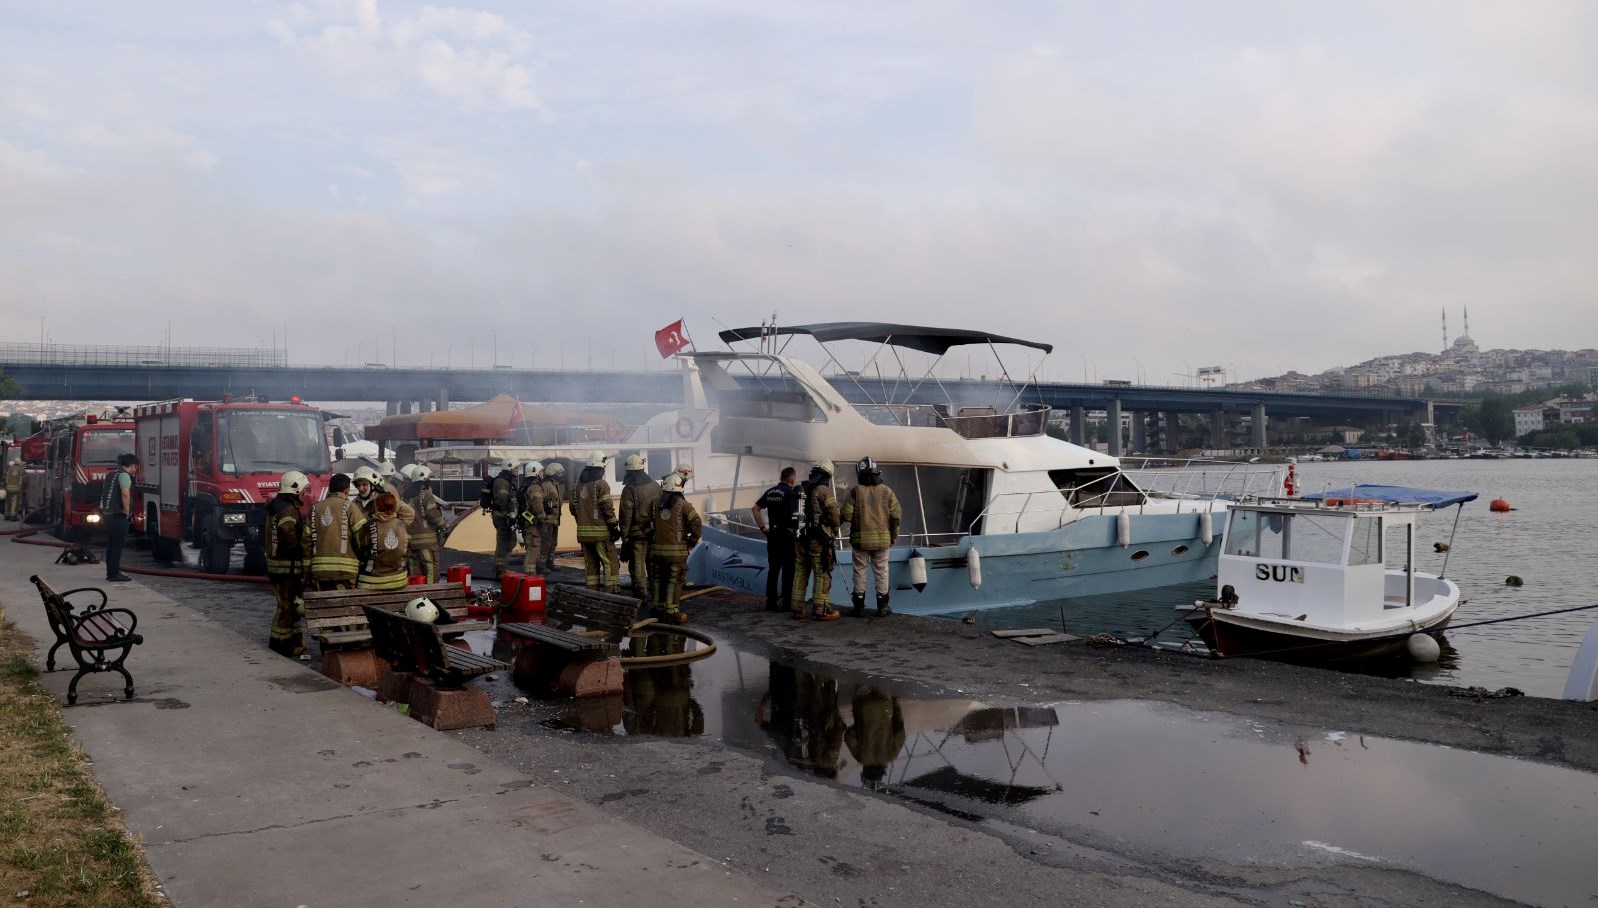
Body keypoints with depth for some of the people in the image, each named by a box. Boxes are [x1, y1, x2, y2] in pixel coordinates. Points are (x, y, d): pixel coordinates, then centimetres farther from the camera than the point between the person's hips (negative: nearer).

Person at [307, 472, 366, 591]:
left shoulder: (315, 508, 13)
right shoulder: (349, 506, -2)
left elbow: (307, 540, 11)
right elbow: (362, 534, -11)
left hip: (319, 569, 5)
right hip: (344, 568, -5)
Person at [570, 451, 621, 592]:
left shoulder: (579, 485, 12)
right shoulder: (601, 485, -10)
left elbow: (573, 508, 17)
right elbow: (607, 508, -15)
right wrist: (615, 527, -10)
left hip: (583, 531, 7)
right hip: (600, 530, -7)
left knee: (590, 563, 12)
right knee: (609, 562, -2)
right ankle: (612, 591, -6)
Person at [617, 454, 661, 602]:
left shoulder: (629, 489, -13)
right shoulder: (656, 486, 5)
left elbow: (626, 514, -14)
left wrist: (624, 534, -7)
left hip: (637, 533, -5)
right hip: (655, 532, 5)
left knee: (637, 566, 2)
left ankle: (641, 595, 2)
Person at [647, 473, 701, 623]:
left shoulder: (656, 505, 5)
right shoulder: (683, 505, -5)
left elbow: (649, 526, 5)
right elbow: (697, 525, -10)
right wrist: (691, 543, 3)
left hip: (657, 549, 3)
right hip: (676, 550, -3)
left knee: (657, 579, 16)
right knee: (674, 582, 2)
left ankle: (658, 607, 26)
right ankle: (672, 613, 2)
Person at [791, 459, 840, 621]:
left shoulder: (799, 490, 9)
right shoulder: (824, 491, -11)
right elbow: (834, 516, -11)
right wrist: (834, 529, 8)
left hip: (801, 538, 7)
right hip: (819, 539, -7)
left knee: (800, 572, 12)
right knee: (822, 574, -1)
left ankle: (798, 608, 16)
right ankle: (821, 609, -1)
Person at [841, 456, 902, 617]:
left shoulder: (855, 491, -7)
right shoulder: (886, 491, -1)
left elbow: (846, 515, -11)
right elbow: (897, 516, -1)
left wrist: (854, 522, 12)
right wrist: (893, 536, 11)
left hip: (860, 539, -1)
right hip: (882, 539, 1)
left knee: (860, 572, 7)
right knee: (881, 572, 9)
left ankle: (859, 607, 9)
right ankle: (882, 607, 11)